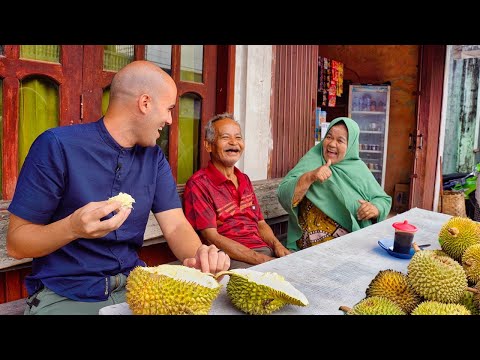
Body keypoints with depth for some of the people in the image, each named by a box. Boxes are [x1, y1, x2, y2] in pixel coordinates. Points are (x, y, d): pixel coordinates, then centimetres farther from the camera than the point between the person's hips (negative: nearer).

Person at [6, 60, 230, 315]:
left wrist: (199, 256, -24)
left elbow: (176, 225, -2)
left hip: (132, 286, 5)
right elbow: (16, 243, -10)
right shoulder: (58, 145, -13)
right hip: (64, 295, -4)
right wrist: (73, 227, -30)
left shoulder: (154, 158, 6)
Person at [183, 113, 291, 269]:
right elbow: (211, 237, -12)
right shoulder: (198, 184, -5)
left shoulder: (244, 180, 21)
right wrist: (261, 260, -18)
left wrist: (276, 244, -2)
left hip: (266, 251, 8)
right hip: (232, 259, -8)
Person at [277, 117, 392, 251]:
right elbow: (284, 195, -10)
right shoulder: (311, 161, -1)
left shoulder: (358, 168, 8)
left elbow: (384, 200, 15)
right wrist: (309, 177, -25)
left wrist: (375, 209, -7)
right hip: (315, 245, -3)